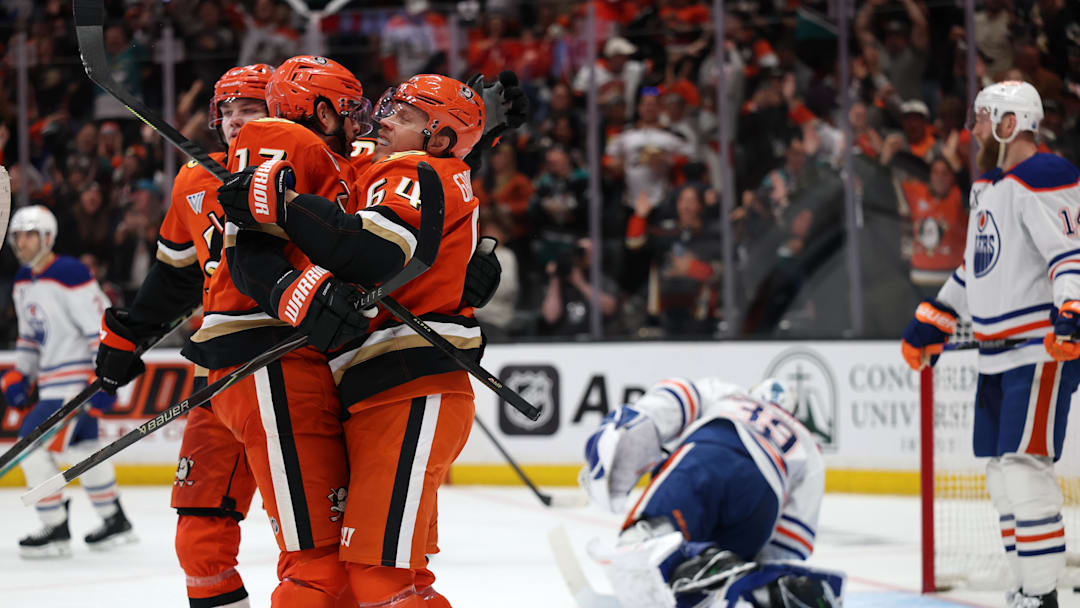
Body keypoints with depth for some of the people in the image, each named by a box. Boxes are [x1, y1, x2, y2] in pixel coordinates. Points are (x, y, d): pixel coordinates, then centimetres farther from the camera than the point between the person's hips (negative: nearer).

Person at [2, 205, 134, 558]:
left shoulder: (69, 275, -18)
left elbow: (101, 327, -19)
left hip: (76, 377, -10)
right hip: (50, 379, 10)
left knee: (33, 445, -13)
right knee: (82, 449, 18)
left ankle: (56, 532, -7)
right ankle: (116, 523, 29)